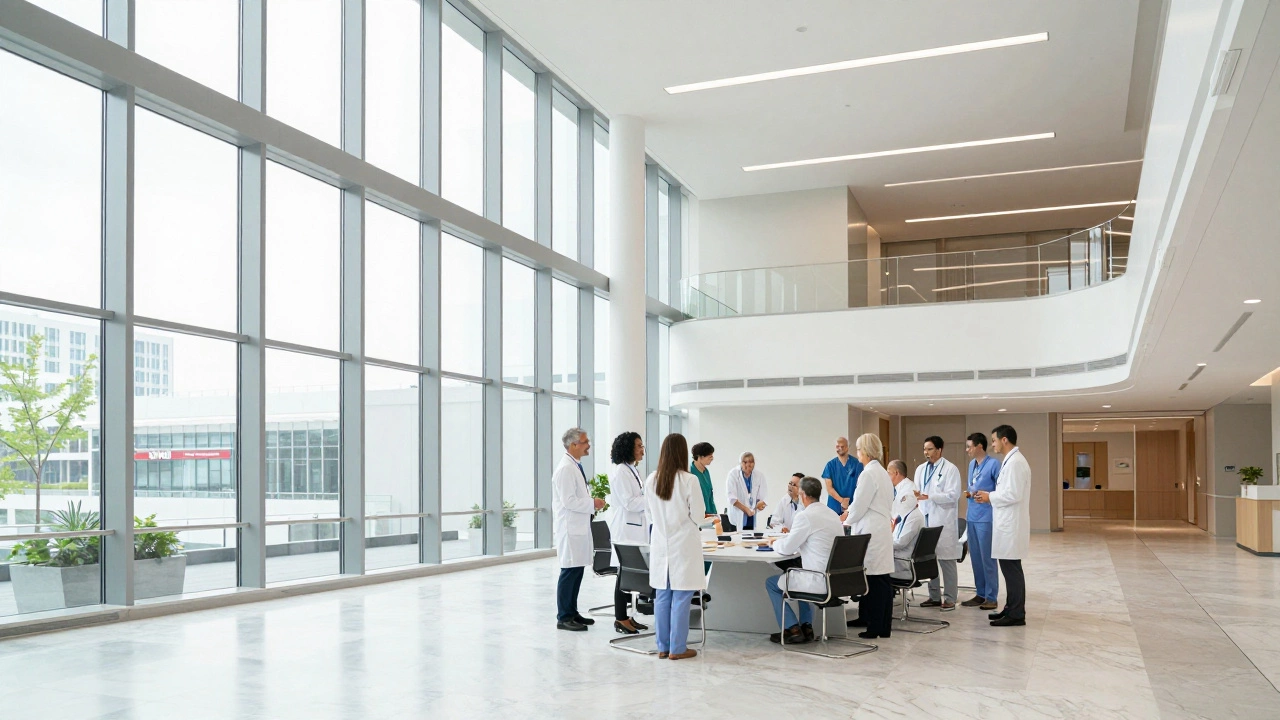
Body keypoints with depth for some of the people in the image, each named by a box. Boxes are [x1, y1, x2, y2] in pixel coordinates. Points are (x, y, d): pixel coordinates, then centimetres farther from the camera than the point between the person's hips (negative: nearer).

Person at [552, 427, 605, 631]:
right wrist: (592, 504, -14)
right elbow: (568, 501, -21)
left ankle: (572, 613, 20)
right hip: (570, 529, -10)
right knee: (569, 572, -5)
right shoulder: (566, 469, -16)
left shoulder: (576, 467, 15)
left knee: (576, 572, 12)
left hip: (580, 527, 10)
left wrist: (592, 503, 9)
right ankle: (563, 618, 1)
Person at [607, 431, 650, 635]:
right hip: (625, 529, -9)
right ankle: (620, 620, 5)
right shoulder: (620, 471, -14)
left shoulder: (632, 470, 15)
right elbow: (629, 503, -18)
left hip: (635, 528, 9)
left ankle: (626, 616, 18)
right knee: (624, 574, -3)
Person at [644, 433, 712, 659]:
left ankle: (663, 646, 19)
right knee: (681, 598, 3)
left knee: (662, 596, 11)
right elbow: (698, 518, -9)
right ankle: (677, 648, 8)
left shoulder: (651, 480, 0)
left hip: (660, 545, 5)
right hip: (683, 546, -5)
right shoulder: (689, 481, -14)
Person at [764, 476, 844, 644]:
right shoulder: (833, 514, 9)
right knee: (802, 576, 37)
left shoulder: (805, 516, -15)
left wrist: (775, 543, 12)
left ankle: (793, 629, 11)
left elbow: (787, 548, -10)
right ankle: (806, 627, 31)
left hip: (819, 582, -8)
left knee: (771, 582, 13)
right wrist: (783, 540, 23)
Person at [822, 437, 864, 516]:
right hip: (834, 506, 1)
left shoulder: (857, 464, 1)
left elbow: (859, 486, -1)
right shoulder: (830, 465, 5)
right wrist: (841, 500, -12)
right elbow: (829, 488, 1)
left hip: (853, 506, -1)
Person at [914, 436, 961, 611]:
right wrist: (914, 495, -9)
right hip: (925, 519, 6)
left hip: (943, 521, -6)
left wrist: (929, 496, -23)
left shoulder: (950, 469, -6)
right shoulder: (921, 469, 13)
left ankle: (949, 598, 7)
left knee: (946, 560, 0)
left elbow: (953, 495, -14)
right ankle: (934, 596, 17)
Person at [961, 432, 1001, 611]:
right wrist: (968, 494, 3)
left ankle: (991, 597, 8)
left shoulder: (994, 464, -10)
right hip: (972, 517, 8)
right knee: (975, 557, 12)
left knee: (987, 558, -1)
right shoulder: (972, 464, 14)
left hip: (986, 518, -8)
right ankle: (980, 593, 21)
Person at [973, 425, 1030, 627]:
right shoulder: (1011, 461, 15)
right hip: (1007, 524, 10)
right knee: (1009, 569, 14)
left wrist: (990, 497, -11)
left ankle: (1017, 615, 2)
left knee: (1012, 569, -4)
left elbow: (1014, 495, -23)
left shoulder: (1015, 462, -17)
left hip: (1011, 526, -10)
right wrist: (990, 495, 9)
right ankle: (1011, 609, 22)